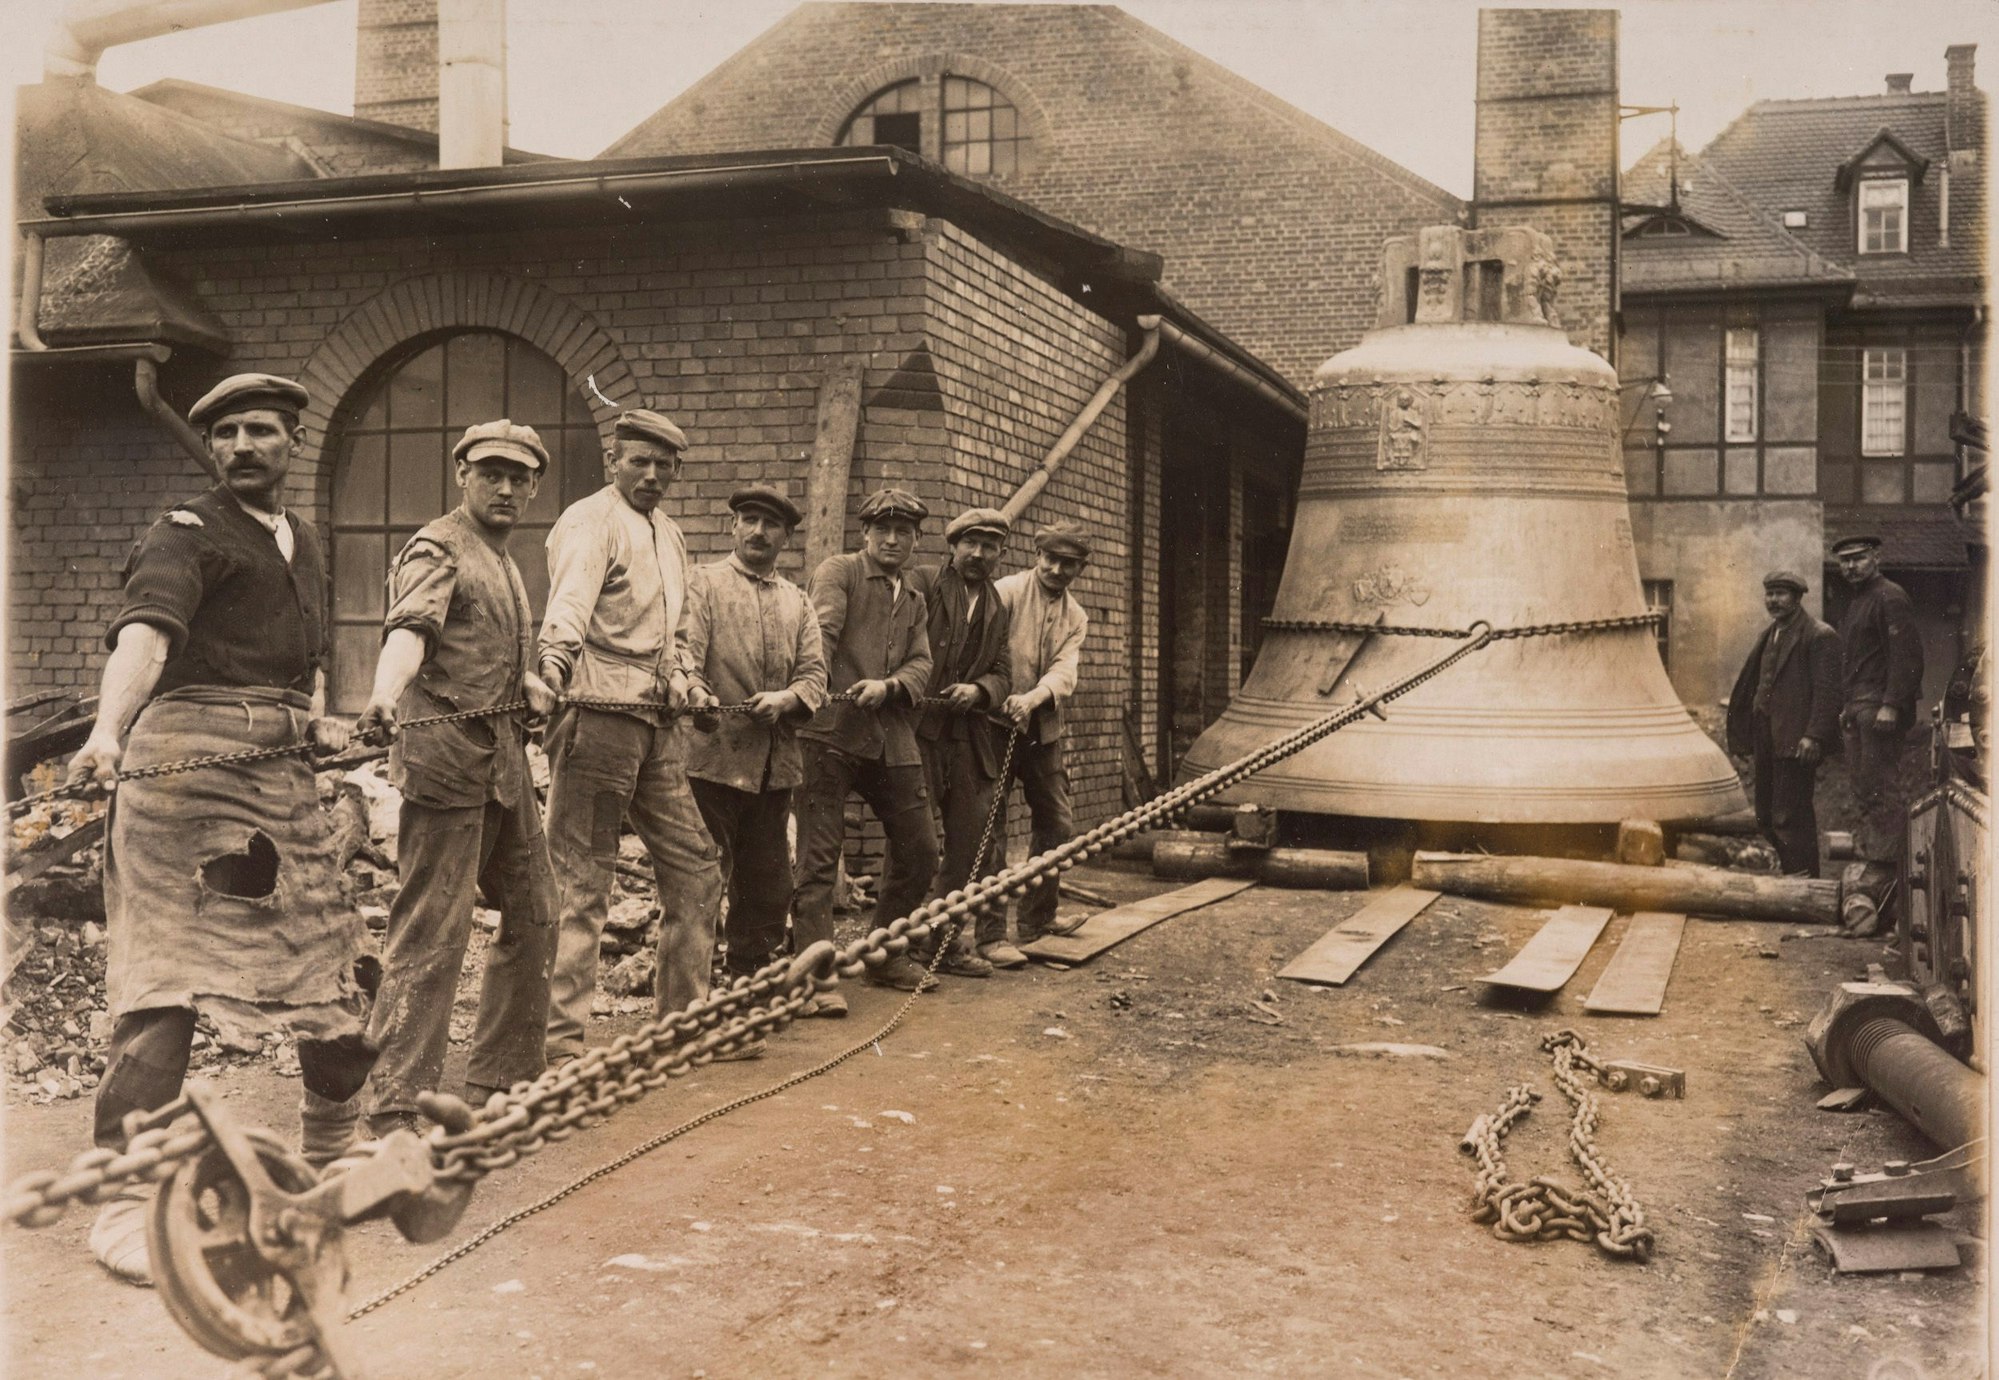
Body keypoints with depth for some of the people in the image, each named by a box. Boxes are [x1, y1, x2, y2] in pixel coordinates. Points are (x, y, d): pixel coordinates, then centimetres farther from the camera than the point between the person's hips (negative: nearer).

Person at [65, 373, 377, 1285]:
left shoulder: (301, 541, 20)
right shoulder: (187, 534, -4)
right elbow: (144, 629, -23)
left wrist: (318, 718, 13)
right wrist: (107, 732, -40)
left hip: (283, 773, 8)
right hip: (187, 759, -7)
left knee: (335, 963, 13)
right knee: (167, 979, -10)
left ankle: (332, 1149, 34)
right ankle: (127, 1201, -4)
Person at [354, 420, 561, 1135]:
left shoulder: (503, 562, 21)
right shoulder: (438, 551, -7)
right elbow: (408, 629, -27)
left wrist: (529, 685, 12)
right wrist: (382, 701, -45)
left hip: (504, 761, 10)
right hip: (448, 757, -9)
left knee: (534, 916, 14)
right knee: (432, 933, -9)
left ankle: (500, 1078, 26)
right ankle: (396, 1109, -4)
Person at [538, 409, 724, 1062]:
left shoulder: (669, 535, 20)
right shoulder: (590, 521, -7)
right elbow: (570, 603, -26)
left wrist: (682, 683, 15)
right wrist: (553, 664, -43)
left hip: (658, 726, 9)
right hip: (600, 715, -9)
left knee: (695, 865, 13)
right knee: (581, 883, -5)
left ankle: (683, 1016, 26)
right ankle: (561, 1042, 2)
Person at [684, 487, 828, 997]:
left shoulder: (798, 602, 18)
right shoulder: (704, 583, 3)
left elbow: (815, 674, 9)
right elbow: (686, 654, -11)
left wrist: (786, 699, -13)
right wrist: (697, 696, -32)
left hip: (776, 764, 5)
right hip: (714, 758, -5)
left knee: (768, 884, 12)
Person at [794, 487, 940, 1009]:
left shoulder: (914, 601, 23)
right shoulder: (838, 571, 3)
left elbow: (920, 663, 9)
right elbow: (820, 631, -14)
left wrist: (888, 685, -13)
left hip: (892, 739, 7)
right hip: (832, 732, -7)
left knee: (919, 851, 11)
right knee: (819, 857, -6)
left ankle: (886, 956, 26)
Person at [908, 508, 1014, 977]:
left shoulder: (997, 609, 18)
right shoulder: (923, 582, -1)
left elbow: (1002, 674, 14)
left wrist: (979, 690, -6)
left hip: (969, 736, 6)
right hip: (918, 728, -6)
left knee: (968, 842, 8)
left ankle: (953, 942, 19)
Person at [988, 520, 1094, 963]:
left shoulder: (1076, 618, 11)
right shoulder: (1008, 592, -6)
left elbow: (1065, 672, -6)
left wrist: (1031, 699, -26)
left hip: (1042, 731, 7)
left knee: (1058, 825, 13)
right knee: (990, 830, -6)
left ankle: (1036, 919, 28)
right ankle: (991, 935, -1)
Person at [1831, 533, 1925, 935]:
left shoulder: (1890, 597, -9)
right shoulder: (1858, 601, 22)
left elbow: (1906, 653, -17)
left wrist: (1891, 705, -22)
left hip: (1881, 708, -10)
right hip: (1859, 709, 10)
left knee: (1882, 786, -10)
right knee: (1863, 786, 8)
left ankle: (1884, 865, -9)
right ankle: (1868, 853, 12)